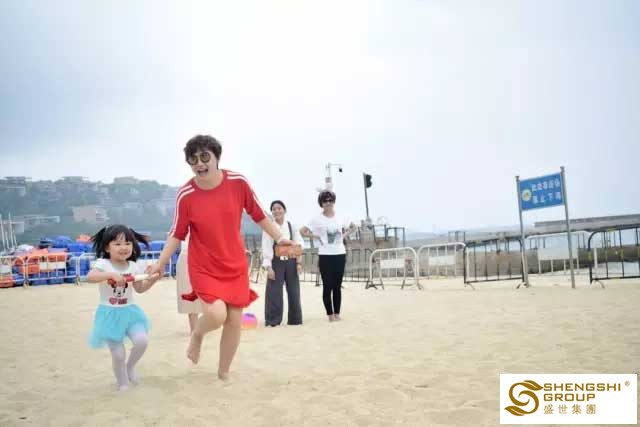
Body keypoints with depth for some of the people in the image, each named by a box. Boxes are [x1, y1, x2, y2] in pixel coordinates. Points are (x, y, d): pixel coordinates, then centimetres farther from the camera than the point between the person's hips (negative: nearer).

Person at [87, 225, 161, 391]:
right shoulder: (103, 264, -13)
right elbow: (90, 277, -33)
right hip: (110, 314, -3)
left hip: (129, 311, 3)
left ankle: (130, 366, 14)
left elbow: (139, 288, 13)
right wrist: (111, 275, -44)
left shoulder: (133, 266, 1)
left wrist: (152, 279, -3)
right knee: (118, 354, -3)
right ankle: (123, 383, 23)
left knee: (142, 340, -18)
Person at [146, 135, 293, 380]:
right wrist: (160, 264, -8)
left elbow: (258, 215, 3)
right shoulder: (185, 195, -12)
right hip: (203, 268, -2)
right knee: (216, 315, -23)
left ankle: (223, 374, 29)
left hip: (235, 266, 3)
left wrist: (279, 238, 1)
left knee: (234, 322, 5)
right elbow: (177, 234, -3)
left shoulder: (238, 183, -10)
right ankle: (197, 334, 15)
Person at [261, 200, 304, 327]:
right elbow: (266, 248, -7)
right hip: (276, 263, -3)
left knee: (294, 292, 7)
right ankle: (272, 320, 4)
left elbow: (298, 246, 6)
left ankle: (295, 320, 19)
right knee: (274, 292, -5)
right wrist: (268, 267, -14)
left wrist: (299, 262, -1)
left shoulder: (291, 227, 5)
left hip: (291, 262, 3)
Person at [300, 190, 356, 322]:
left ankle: (337, 313, 13)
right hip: (325, 255, -3)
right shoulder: (318, 220, -3)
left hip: (340, 254, 3)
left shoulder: (340, 218, 7)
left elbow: (352, 228, 22)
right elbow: (302, 231, -4)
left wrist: (343, 236, 6)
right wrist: (316, 237, -6)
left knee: (337, 286, 7)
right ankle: (330, 314, 6)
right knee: (327, 286, 0)